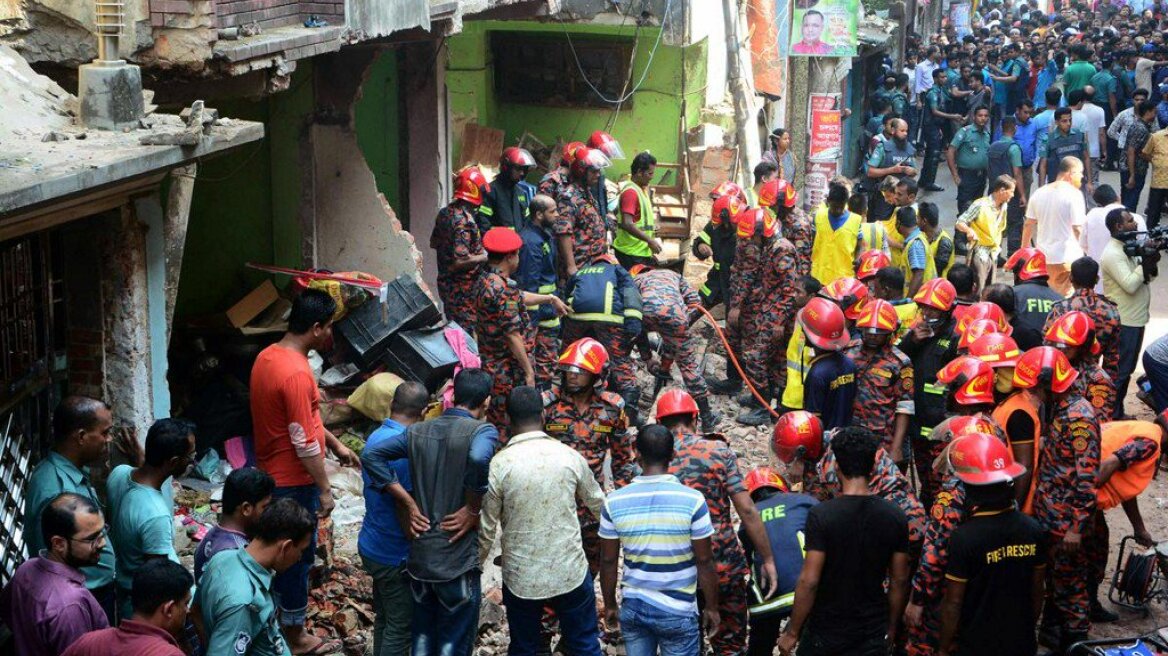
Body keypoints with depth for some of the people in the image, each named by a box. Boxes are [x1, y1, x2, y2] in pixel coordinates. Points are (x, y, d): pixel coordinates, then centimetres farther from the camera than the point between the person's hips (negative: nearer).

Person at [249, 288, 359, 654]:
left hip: (269, 473, 9)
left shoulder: (267, 357, 2)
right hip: (293, 482, -9)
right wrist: (324, 490, -15)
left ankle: (276, 613, 37)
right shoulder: (296, 374, -28)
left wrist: (335, 444, 18)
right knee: (299, 556, 6)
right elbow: (304, 443, -25)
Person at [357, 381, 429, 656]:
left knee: (384, 618, 22)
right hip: (396, 555, -9)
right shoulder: (406, 450, -27)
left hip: (372, 546, 9)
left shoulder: (375, 437, 1)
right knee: (401, 627, 4)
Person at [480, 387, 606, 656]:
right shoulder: (570, 456, -7)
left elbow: (487, 529, -6)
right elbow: (597, 503, 10)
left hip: (520, 579, 0)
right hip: (571, 573, 1)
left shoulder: (498, 465, -12)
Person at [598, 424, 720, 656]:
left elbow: (608, 561, 1)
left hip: (633, 607, 3)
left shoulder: (615, 502, -7)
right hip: (677, 611, -3)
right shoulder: (692, 500, -15)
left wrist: (610, 605, 14)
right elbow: (704, 561, -9)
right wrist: (711, 607, 4)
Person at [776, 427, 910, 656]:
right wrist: (891, 627, 15)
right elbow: (899, 581, 1)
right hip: (874, 635, 3)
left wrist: (792, 632, -8)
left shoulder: (821, 516, -18)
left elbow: (809, 581, -19)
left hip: (825, 631, -3)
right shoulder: (895, 517, -6)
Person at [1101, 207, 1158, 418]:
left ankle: (1118, 413, 28)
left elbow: (1147, 277, 14)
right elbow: (1130, 285, -26)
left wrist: (1150, 262, -6)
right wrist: (1146, 262, -17)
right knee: (1118, 372, -4)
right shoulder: (1113, 254, -19)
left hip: (1135, 319, 10)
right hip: (1123, 322, -10)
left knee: (1126, 369, 18)